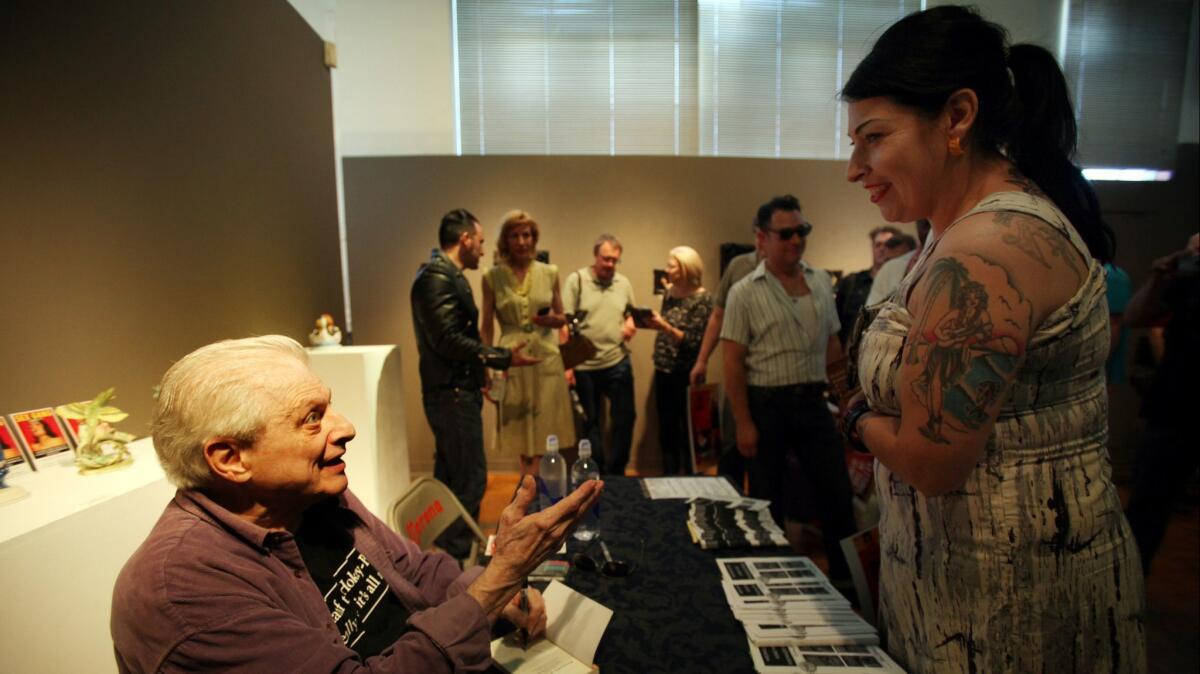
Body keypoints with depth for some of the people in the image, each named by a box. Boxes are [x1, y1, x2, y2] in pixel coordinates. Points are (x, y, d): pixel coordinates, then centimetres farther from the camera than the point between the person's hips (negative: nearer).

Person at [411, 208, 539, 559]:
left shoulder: (445, 275, 14)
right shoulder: (438, 277, -17)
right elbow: (448, 340, -24)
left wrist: (476, 377, 23)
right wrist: (502, 358, -20)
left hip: (455, 392, 11)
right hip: (452, 395, -11)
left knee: (450, 477, 17)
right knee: (470, 480, -6)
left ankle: (444, 553, 30)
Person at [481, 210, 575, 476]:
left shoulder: (549, 273, 5)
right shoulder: (492, 277, 0)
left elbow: (562, 318, 12)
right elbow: (486, 327, 4)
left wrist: (553, 320, -11)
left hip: (546, 360, 1)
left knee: (545, 437, 3)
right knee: (522, 438, 7)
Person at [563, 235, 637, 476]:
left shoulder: (624, 283, 6)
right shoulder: (576, 279, -6)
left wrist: (631, 323, -4)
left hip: (618, 363, 3)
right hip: (584, 366, -3)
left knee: (626, 418, 7)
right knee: (590, 423, 11)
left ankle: (615, 473, 24)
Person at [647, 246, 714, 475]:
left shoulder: (701, 299, -13)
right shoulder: (669, 292, 7)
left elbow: (694, 341, -18)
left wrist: (665, 327, -26)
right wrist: (653, 321, 3)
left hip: (685, 374, -7)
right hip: (663, 371, 7)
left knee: (687, 430, 4)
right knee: (666, 428, 15)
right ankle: (669, 477, 29)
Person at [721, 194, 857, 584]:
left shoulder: (821, 282, 8)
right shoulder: (745, 293, -8)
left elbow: (832, 344, 16)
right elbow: (733, 363, -10)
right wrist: (744, 424, -13)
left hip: (814, 402, 4)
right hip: (767, 405, -4)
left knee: (836, 493, 9)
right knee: (768, 500, 10)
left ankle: (846, 576, 26)